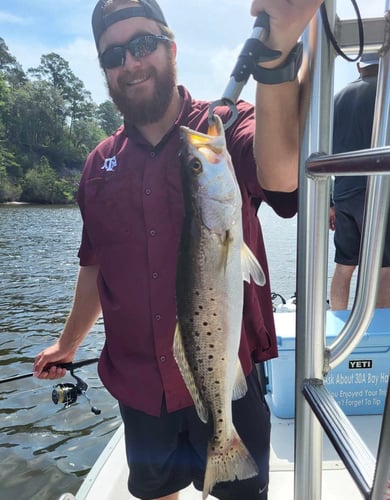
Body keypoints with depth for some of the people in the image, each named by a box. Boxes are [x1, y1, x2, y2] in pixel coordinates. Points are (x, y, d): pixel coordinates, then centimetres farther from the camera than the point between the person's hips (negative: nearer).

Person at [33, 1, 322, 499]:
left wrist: (275, 53, -48)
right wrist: (68, 341, 21)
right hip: (138, 384, 4)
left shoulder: (228, 127, -9)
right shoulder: (100, 164, 3)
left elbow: (281, 172, -32)